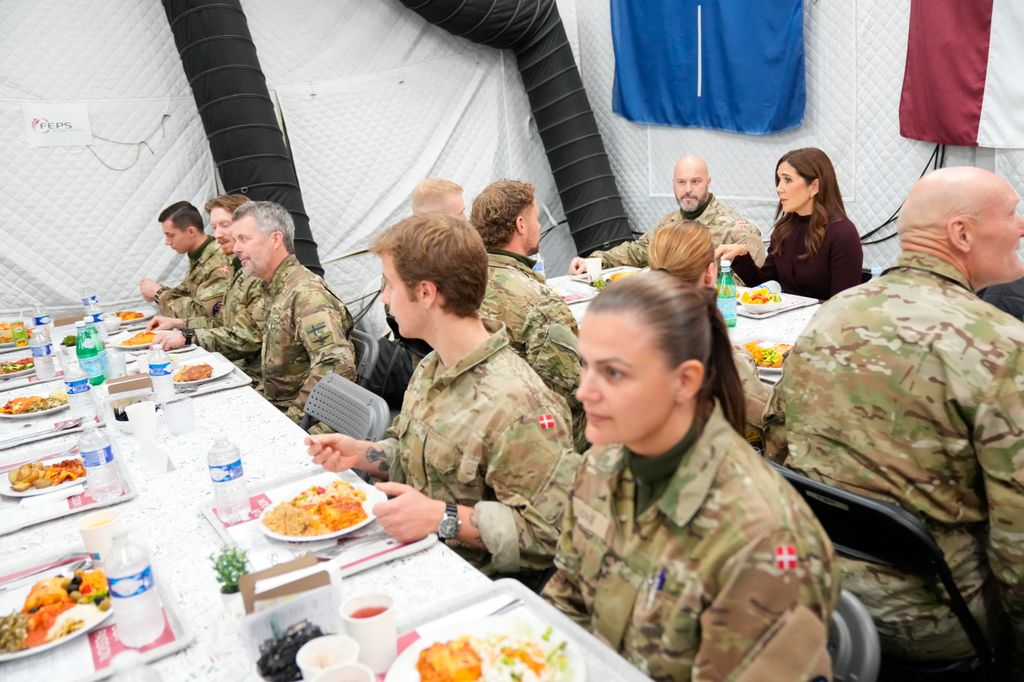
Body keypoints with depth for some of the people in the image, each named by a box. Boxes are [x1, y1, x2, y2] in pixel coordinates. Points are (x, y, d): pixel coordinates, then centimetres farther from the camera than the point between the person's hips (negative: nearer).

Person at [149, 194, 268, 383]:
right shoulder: (240, 267, 13)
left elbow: (250, 337, -22)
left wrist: (188, 337, -20)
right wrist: (178, 323, 9)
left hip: (252, 374, -8)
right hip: (234, 365, 8)